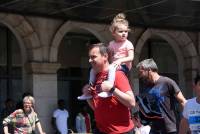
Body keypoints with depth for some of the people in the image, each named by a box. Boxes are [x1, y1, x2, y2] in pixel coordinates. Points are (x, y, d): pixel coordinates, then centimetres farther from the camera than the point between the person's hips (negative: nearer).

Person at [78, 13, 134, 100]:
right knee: (93, 70, -2)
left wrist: (120, 60, -29)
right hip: (113, 65, 7)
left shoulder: (128, 44, -4)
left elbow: (131, 57, -15)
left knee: (111, 68, -40)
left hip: (124, 66, -7)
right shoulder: (112, 44, 14)